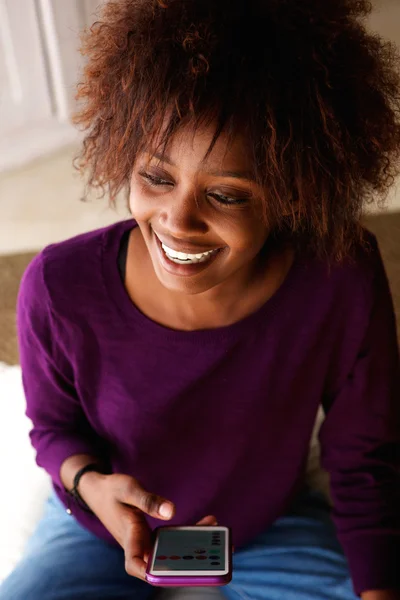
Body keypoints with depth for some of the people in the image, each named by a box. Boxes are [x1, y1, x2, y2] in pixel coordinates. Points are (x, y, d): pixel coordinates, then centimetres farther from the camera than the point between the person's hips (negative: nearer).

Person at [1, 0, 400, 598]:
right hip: (104, 526, 1)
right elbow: (54, 425, -7)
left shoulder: (344, 282, -27)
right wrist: (89, 481, -28)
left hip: (270, 523, 1)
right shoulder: (58, 287, -28)